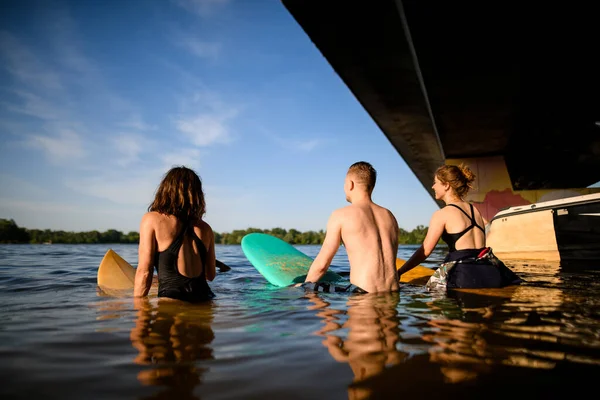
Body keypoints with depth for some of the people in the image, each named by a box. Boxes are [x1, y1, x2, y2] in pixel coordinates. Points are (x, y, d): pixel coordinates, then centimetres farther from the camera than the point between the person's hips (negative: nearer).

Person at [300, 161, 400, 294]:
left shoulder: (341, 215, -2)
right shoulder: (389, 216, 13)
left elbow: (321, 264, 0)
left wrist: (305, 285, 16)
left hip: (363, 293, -6)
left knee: (304, 290, 4)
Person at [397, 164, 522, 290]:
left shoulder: (442, 214, -3)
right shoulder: (474, 210, 17)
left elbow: (425, 251, -6)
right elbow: (478, 245, 17)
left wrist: (398, 273, -2)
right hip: (488, 273, 7)